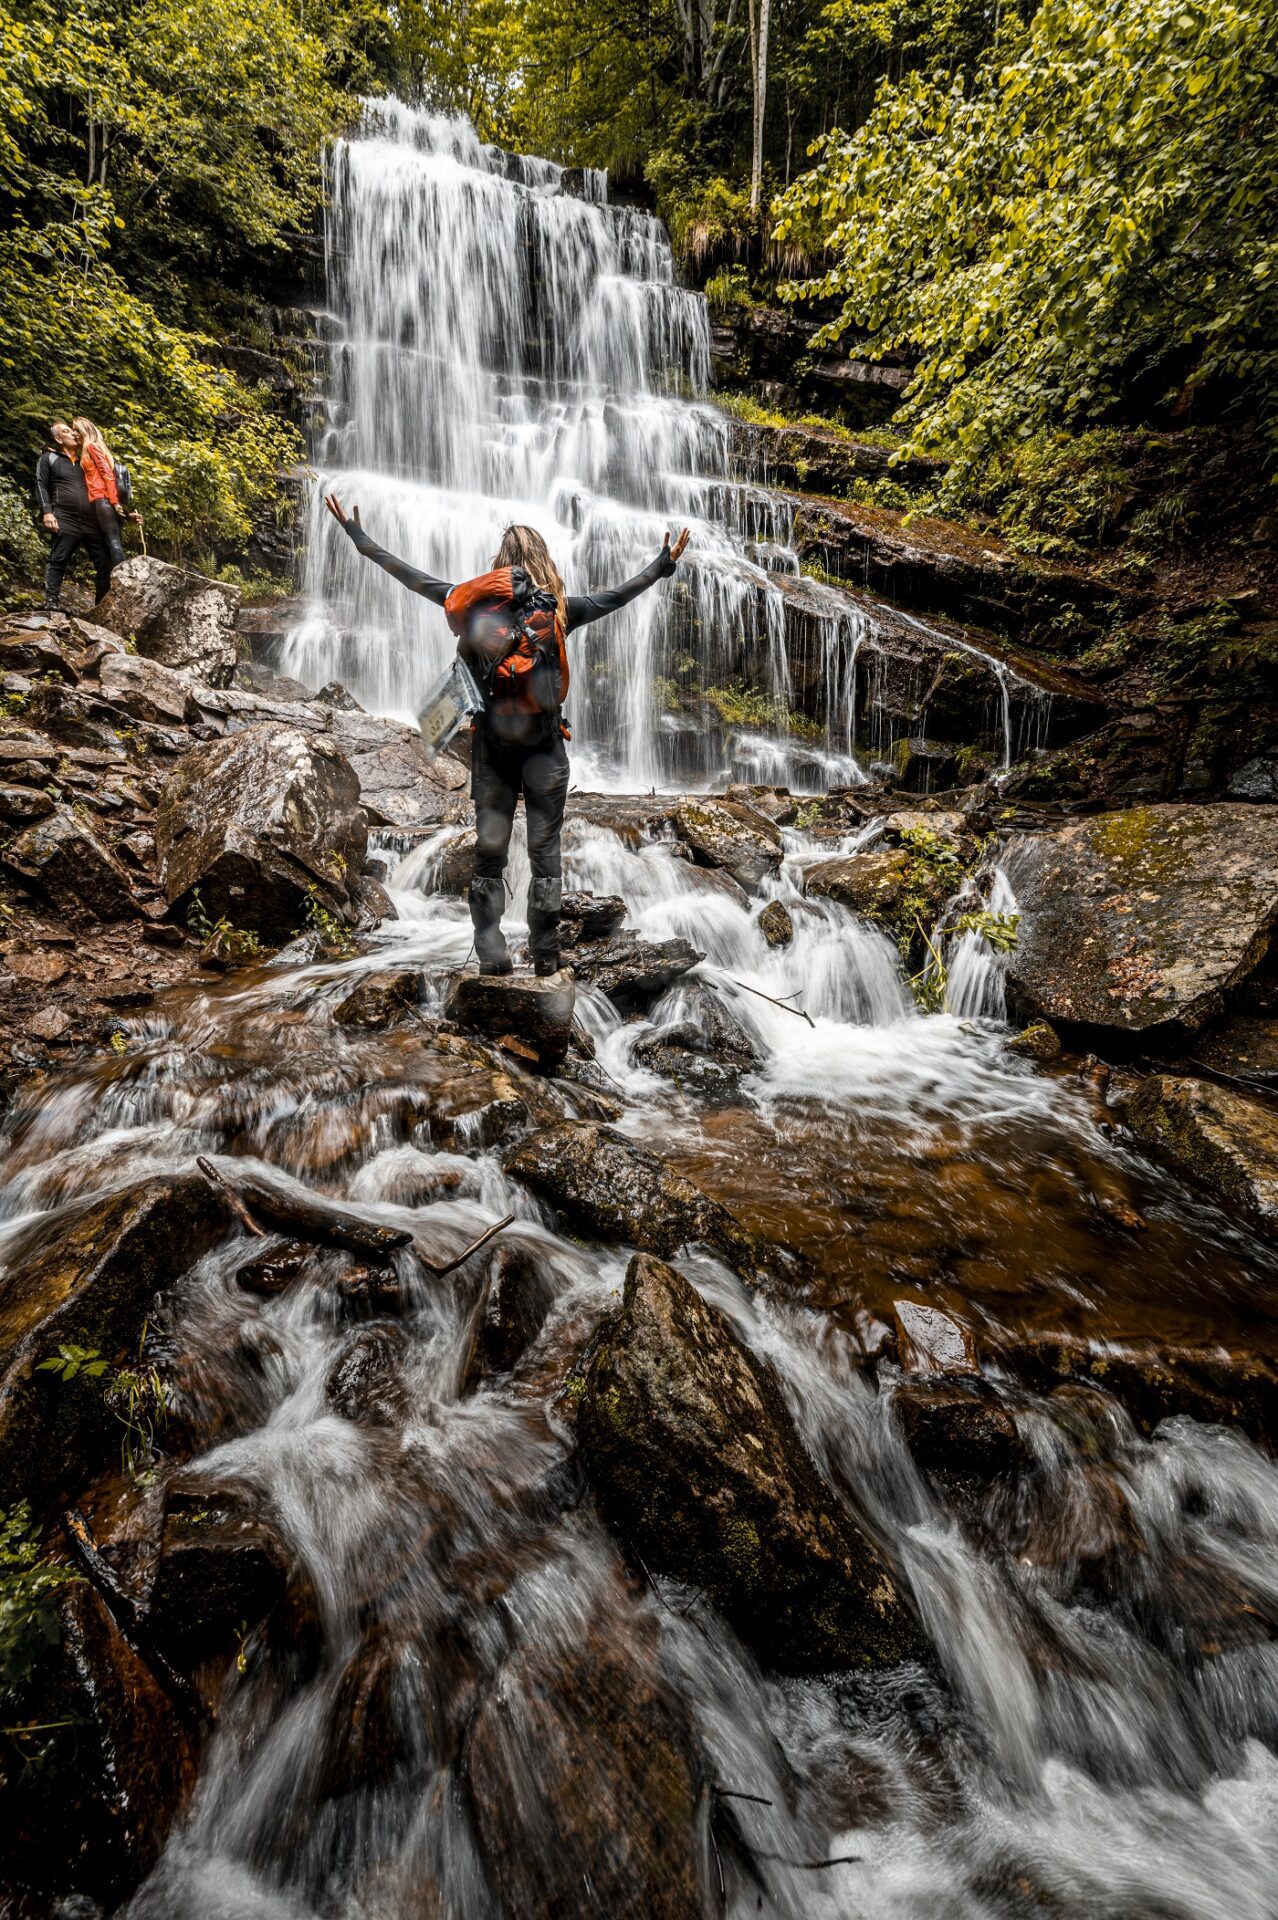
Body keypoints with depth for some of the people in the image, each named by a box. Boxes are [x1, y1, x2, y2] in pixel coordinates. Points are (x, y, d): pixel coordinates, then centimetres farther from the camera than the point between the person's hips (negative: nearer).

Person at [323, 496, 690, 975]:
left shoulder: (476, 601, 4)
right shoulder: (559, 608, 1)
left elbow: (413, 578, 12)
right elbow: (620, 594, 10)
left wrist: (358, 535, 24)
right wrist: (664, 563, 22)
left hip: (491, 743, 1)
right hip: (544, 745, -1)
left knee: (488, 851, 6)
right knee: (545, 851, 4)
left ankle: (491, 954, 5)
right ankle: (545, 955, 6)